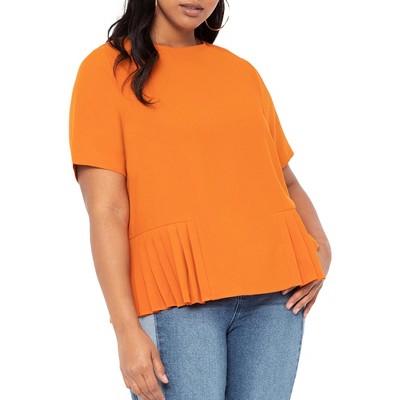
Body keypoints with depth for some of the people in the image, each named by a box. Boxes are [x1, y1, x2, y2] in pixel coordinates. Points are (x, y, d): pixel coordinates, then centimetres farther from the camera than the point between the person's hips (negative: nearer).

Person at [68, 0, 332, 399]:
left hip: (274, 294, 4)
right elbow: (106, 211, -5)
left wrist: (321, 247, 4)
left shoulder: (242, 72, 17)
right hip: (177, 297, -4)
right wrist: (127, 330, -12)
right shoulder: (108, 68, 3)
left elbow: (286, 181, 24)